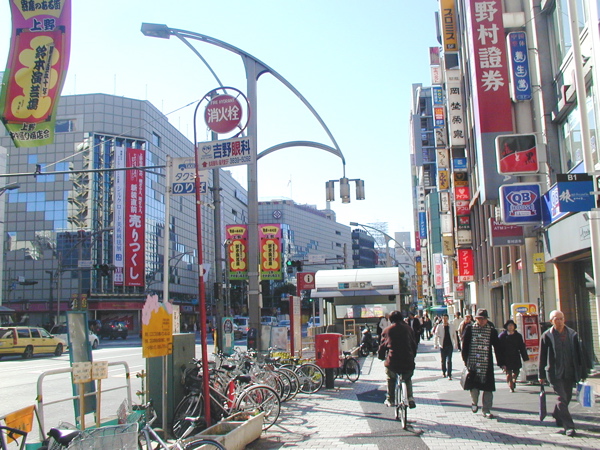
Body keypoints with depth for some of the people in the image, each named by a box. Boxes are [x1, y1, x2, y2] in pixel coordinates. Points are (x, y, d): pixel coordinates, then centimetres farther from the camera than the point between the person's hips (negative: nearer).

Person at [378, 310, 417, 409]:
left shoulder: (387, 330, 7)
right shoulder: (408, 329, 11)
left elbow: (382, 345, 12)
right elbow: (414, 344, 16)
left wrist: (381, 356, 29)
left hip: (392, 361, -1)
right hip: (408, 362, 1)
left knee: (390, 379, 28)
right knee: (408, 379, 29)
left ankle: (390, 400, 27)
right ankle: (410, 398, 11)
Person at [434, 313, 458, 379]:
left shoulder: (452, 326, 2)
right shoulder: (439, 326, -1)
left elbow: (454, 335, 9)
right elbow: (436, 336, -2)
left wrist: (456, 344, 10)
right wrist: (435, 344, -10)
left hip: (450, 345, 0)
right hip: (442, 346, 0)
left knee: (449, 360, -5)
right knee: (443, 360, 10)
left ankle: (449, 375, 0)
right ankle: (443, 372, 30)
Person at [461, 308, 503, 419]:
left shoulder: (492, 331, 3)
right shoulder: (469, 329, 1)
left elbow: (497, 348, 5)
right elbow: (465, 345, 3)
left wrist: (501, 363, 3)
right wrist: (465, 360, -2)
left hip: (487, 364, 1)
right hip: (473, 363, -1)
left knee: (488, 388, 1)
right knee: (474, 386, 4)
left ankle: (486, 411, 12)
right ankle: (474, 402, 32)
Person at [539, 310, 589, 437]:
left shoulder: (572, 334, 4)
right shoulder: (547, 336, -3)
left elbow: (579, 354, 7)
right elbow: (542, 357, 1)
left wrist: (583, 373, 5)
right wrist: (542, 375, 2)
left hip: (570, 373, 3)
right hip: (555, 373, -3)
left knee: (567, 397, 13)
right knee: (562, 398, -9)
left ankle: (557, 415, 38)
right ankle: (568, 426, -8)